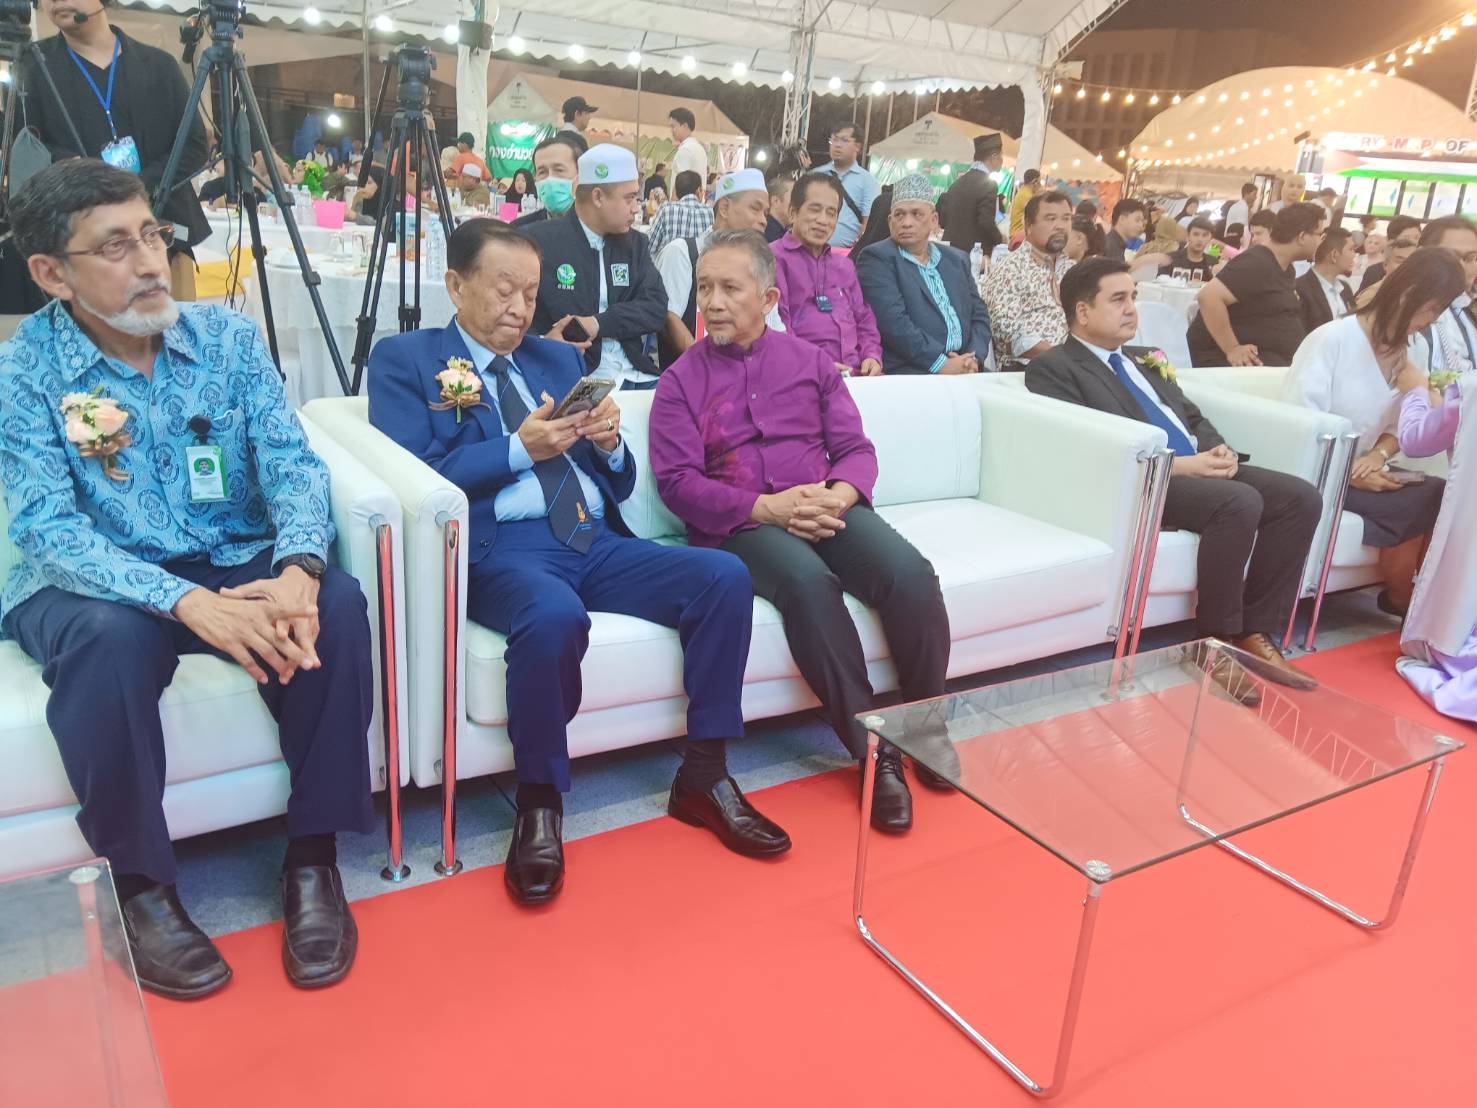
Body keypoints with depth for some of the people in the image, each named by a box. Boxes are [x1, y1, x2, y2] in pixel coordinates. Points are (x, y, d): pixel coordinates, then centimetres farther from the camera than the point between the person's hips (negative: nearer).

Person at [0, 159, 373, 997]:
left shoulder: (229, 338, -1)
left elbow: (293, 465, -9)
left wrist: (297, 569, -32)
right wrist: (189, 602, -36)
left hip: (234, 565, 3)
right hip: (92, 582, -2)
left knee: (335, 602, -28)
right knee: (110, 638, -36)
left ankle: (314, 854, -13)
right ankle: (137, 884, -13)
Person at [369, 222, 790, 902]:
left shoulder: (560, 358, 23)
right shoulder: (404, 360, 9)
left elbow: (618, 485, 20)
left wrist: (608, 443, -2)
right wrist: (519, 449, -13)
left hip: (596, 542, 6)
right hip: (500, 548, -5)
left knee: (725, 577, -18)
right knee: (554, 615, -39)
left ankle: (703, 775, -5)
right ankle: (539, 804, -14)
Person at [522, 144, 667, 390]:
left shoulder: (635, 243, 14)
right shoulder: (539, 240, -2)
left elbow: (656, 308, 2)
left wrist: (598, 323, -13)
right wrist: (541, 341, -21)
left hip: (637, 377, 5)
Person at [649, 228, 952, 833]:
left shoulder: (809, 361, 17)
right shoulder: (682, 379, 8)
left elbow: (856, 447, 12)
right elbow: (677, 481, -3)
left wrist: (839, 494, -12)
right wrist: (765, 508, -16)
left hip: (826, 507, 3)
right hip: (740, 525, -3)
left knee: (912, 573, -26)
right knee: (807, 580, -36)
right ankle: (874, 750, -25)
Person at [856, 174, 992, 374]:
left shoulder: (957, 260, 19)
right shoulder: (877, 258, 0)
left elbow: (979, 316, 16)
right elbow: (894, 323, -12)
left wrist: (973, 360, -4)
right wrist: (941, 364, -17)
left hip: (962, 368, 6)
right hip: (906, 374, -5)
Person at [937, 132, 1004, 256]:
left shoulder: (959, 180, 12)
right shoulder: (988, 184, -11)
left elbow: (942, 218, 13)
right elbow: (986, 222, -19)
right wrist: (1000, 240, -2)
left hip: (952, 249, 7)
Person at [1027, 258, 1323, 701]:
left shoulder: (1144, 362, 27)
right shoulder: (1054, 367, 0)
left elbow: (1193, 416, 25)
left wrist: (1217, 449, 0)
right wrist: (1178, 465, -18)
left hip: (1198, 468, 8)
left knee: (1301, 497, -10)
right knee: (1240, 503, -31)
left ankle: (1255, 634, -6)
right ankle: (1217, 645, -16)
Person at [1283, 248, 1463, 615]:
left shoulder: (1402, 354, 10)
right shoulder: (1332, 339, -14)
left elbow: (1396, 429, 11)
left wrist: (1380, 454, -11)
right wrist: (1348, 473, -25)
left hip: (1359, 471, 7)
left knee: (1441, 498, -16)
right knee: (1426, 501, -19)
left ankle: (1411, 597, 1)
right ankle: (1402, 600, 3)